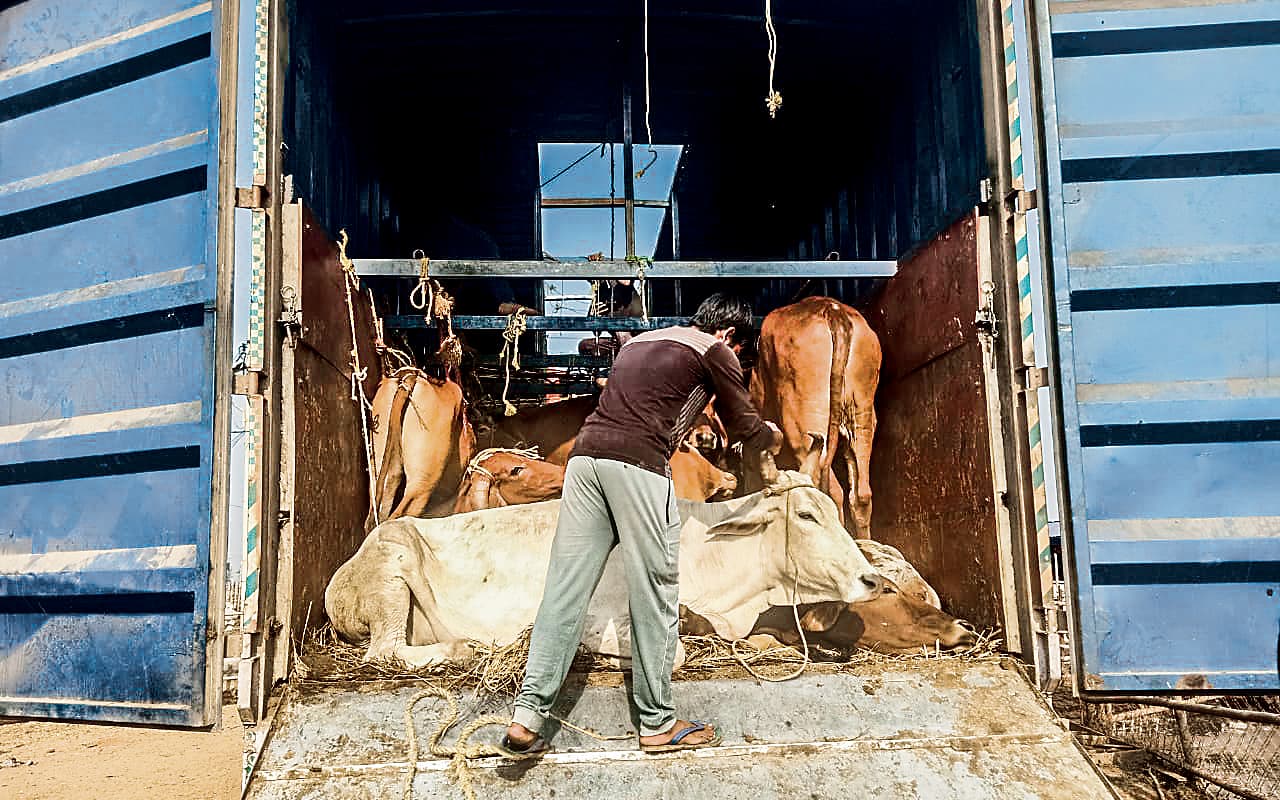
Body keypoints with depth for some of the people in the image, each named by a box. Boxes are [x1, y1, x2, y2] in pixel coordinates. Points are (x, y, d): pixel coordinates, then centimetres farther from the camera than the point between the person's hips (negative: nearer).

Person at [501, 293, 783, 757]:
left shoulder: (638, 342, 30)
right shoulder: (715, 352, 11)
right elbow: (744, 427, 18)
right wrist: (772, 438, 39)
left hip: (586, 454, 7)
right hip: (638, 464, -6)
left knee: (565, 588, 4)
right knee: (655, 593, 4)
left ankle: (527, 716, 0)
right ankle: (657, 723, 14)